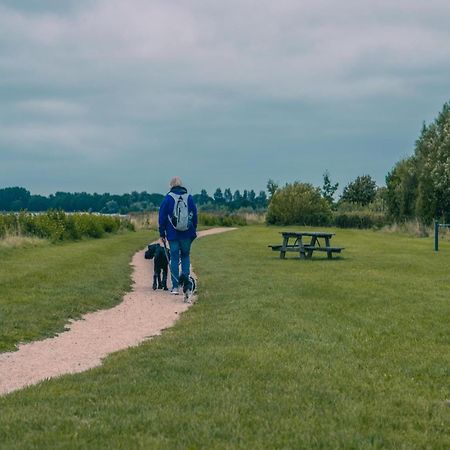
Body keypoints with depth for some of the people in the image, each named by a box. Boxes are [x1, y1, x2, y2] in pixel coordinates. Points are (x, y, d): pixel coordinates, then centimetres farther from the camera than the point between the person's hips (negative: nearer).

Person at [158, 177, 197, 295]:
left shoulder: (168, 198, -3)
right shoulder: (189, 198, 3)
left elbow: (162, 217, -1)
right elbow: (194, 216, 8)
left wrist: (162, 234, 6)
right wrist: (193, 232, 16)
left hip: (173, 234, -2)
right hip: (187, 234, 2)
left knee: (174, 259, 4)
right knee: (185, 256, 14)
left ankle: (175, 286, 1)